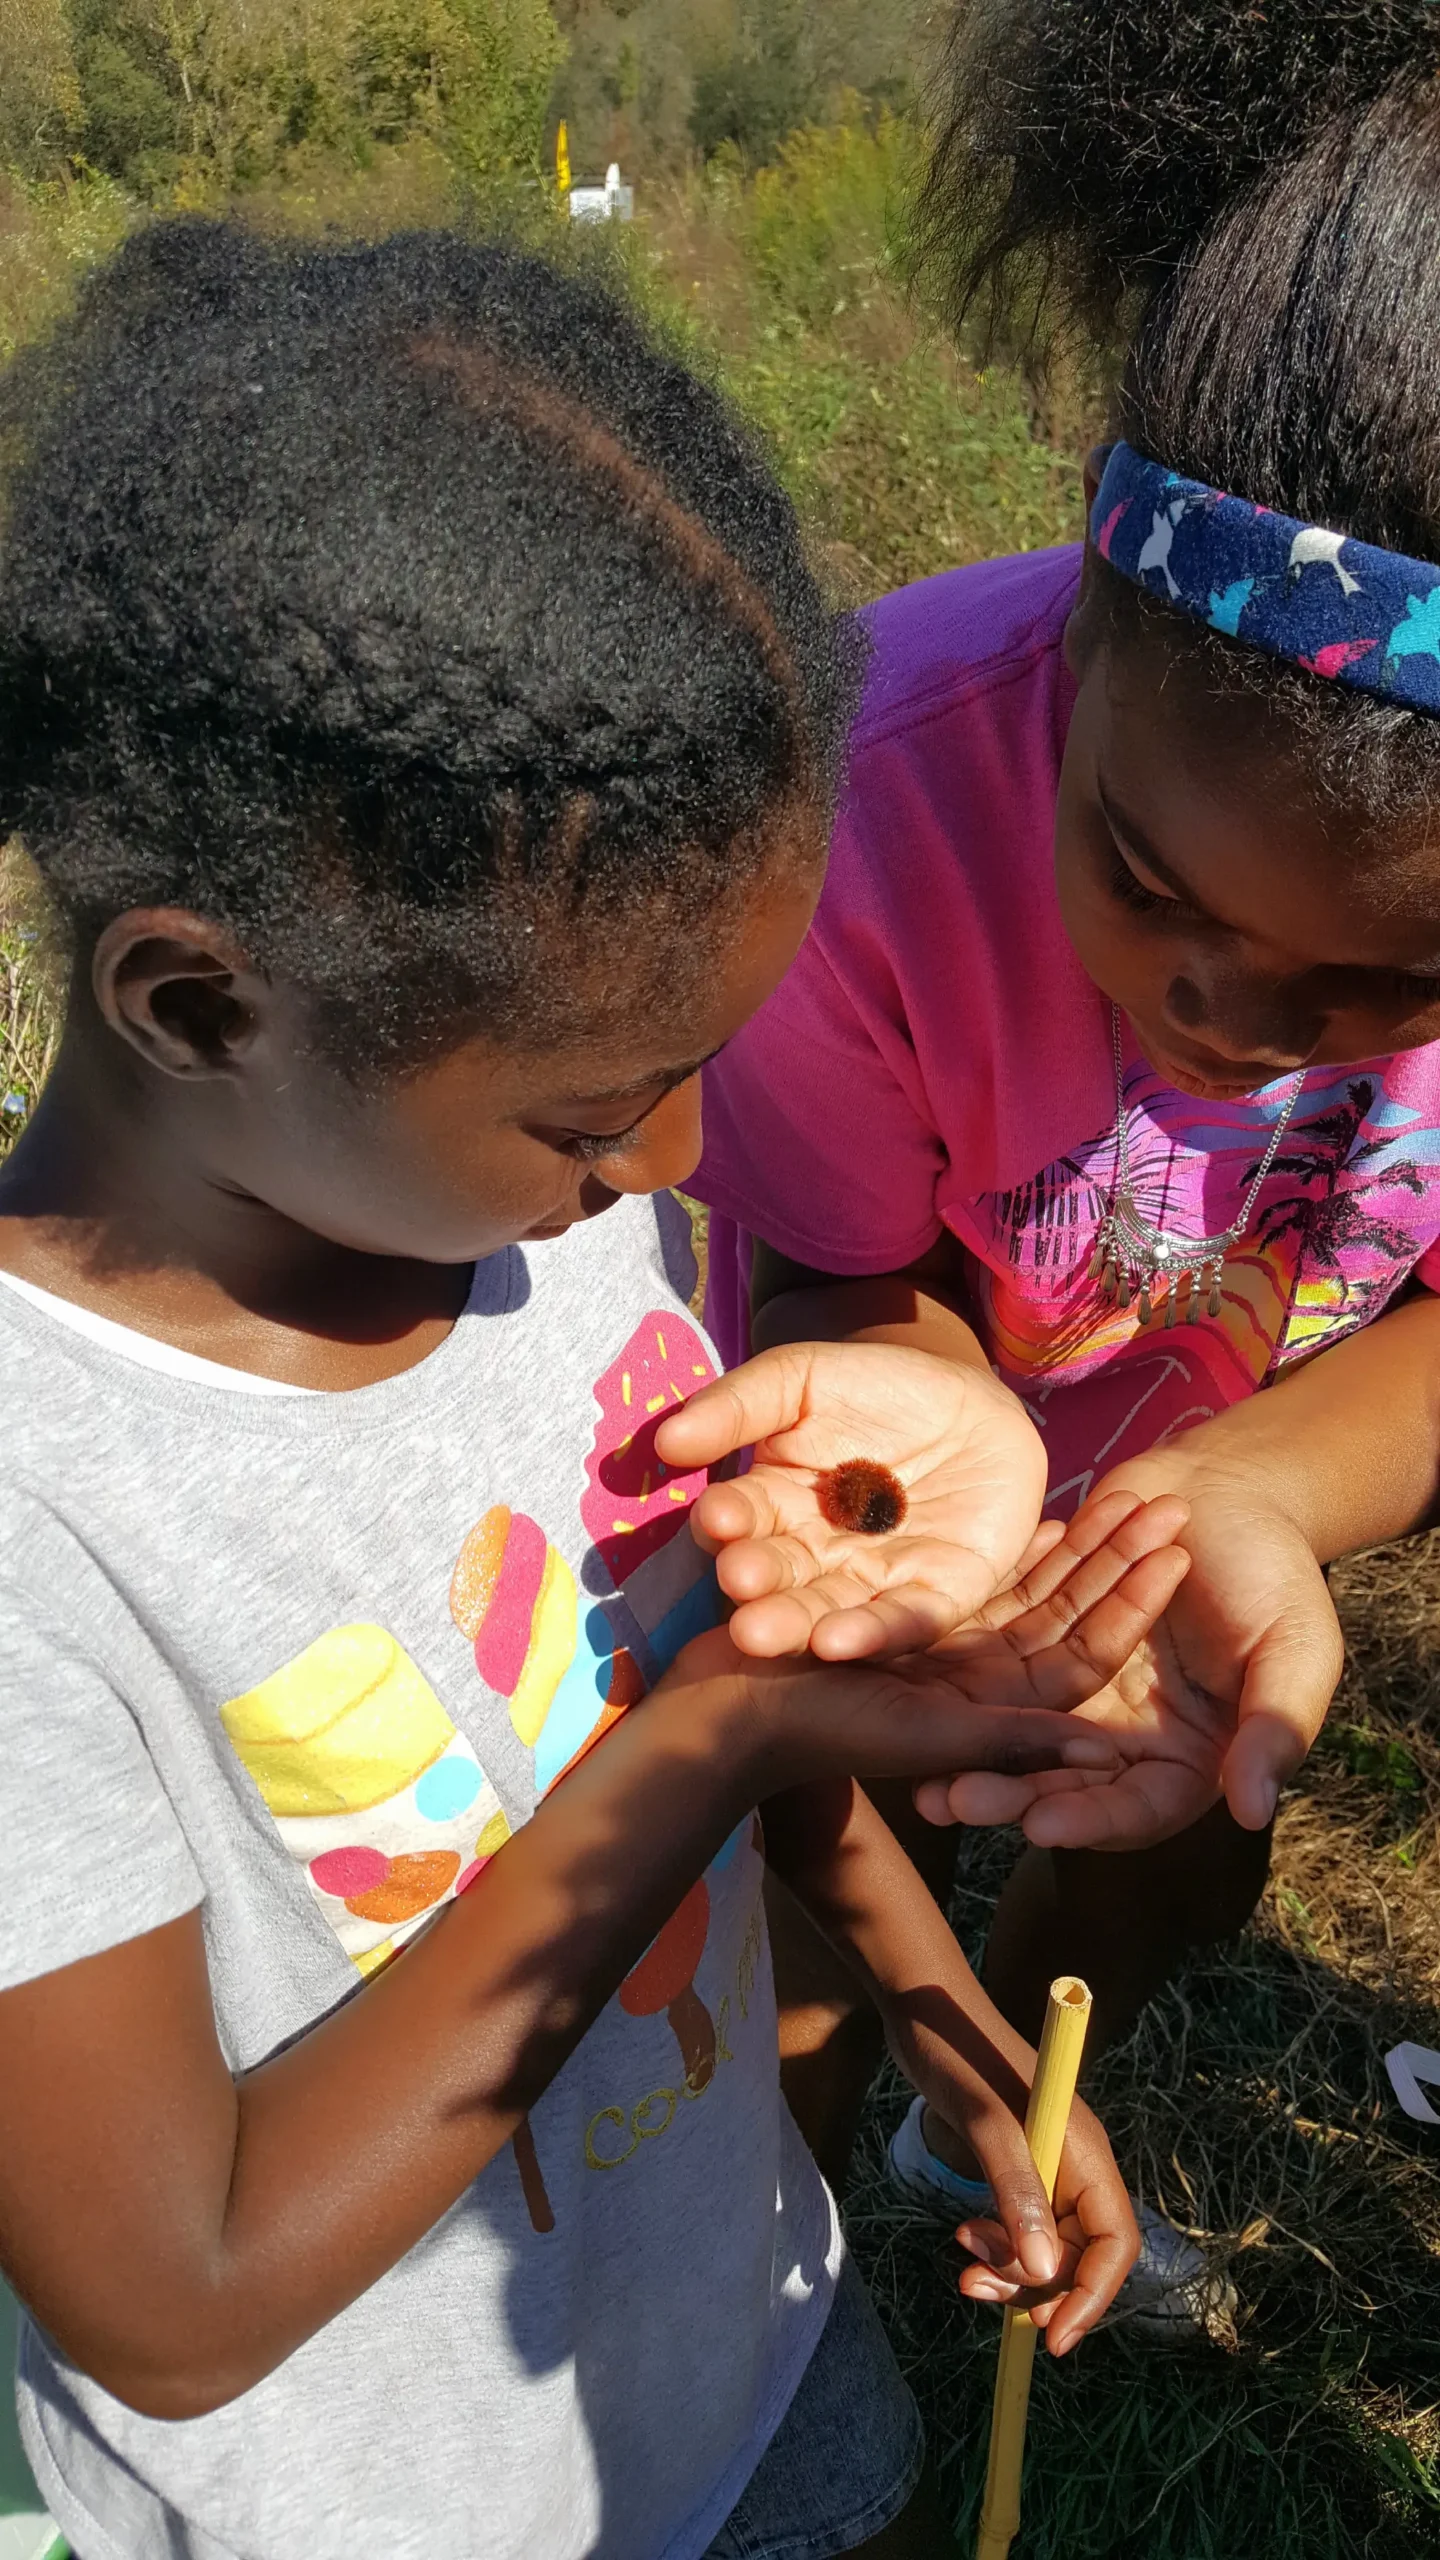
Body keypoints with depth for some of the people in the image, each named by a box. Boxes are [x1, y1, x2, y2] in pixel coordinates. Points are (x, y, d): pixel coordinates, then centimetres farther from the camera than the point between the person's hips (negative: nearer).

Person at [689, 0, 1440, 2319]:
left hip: (1251, 1478, 4)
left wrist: (1239, 1492, -46)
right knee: (827, 1931, 13)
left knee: (1184, 1862, 26)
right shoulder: (889, 777, -38)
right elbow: (845, 1282, -25)